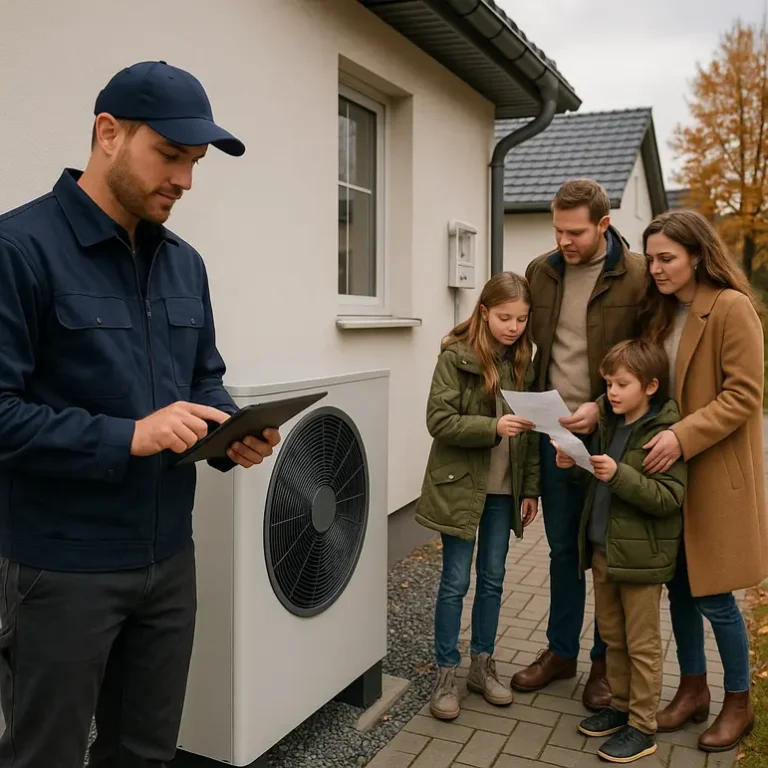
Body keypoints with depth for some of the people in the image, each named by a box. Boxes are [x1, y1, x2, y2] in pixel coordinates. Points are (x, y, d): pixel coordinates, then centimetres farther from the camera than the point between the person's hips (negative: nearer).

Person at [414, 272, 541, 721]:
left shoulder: (523, 361, 5)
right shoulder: (456, 356, -11)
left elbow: (529, 431, 8)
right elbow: (439, 421, -16)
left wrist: (531, 489, 7)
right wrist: (493, 427, -27)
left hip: (504, 489, 5)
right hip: (460, 485, -5)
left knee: (493, 578, 14)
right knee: (456, 581, 3)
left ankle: (483, 665, 29)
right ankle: (447, 674, 17)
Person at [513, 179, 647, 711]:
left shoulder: (637, 276, -10)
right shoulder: (541, 273, 3)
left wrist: (603, 408, -19)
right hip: (554, 431, 4)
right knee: (563, 547, 15)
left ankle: (606, 660, 28)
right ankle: (561, 651, 31)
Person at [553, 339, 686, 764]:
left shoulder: (665, 434, -17)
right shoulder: (609, 423, 6)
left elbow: (670, 498, -23)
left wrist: (618, 474, -31)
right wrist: (575, 465, -1)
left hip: (641, 554, -7)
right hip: (602, 548, 7)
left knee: (642, 644, 7)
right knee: (612, 636, 20)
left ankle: (642, 728, 20)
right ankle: (620, 705, 36)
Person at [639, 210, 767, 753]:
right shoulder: (661, 311, 9)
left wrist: (683, 437, -25)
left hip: (717, 471, -7)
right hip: (667, 468, 7)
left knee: (713, 595, 2)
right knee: (680, 586, 14)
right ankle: (693, 690, 31)